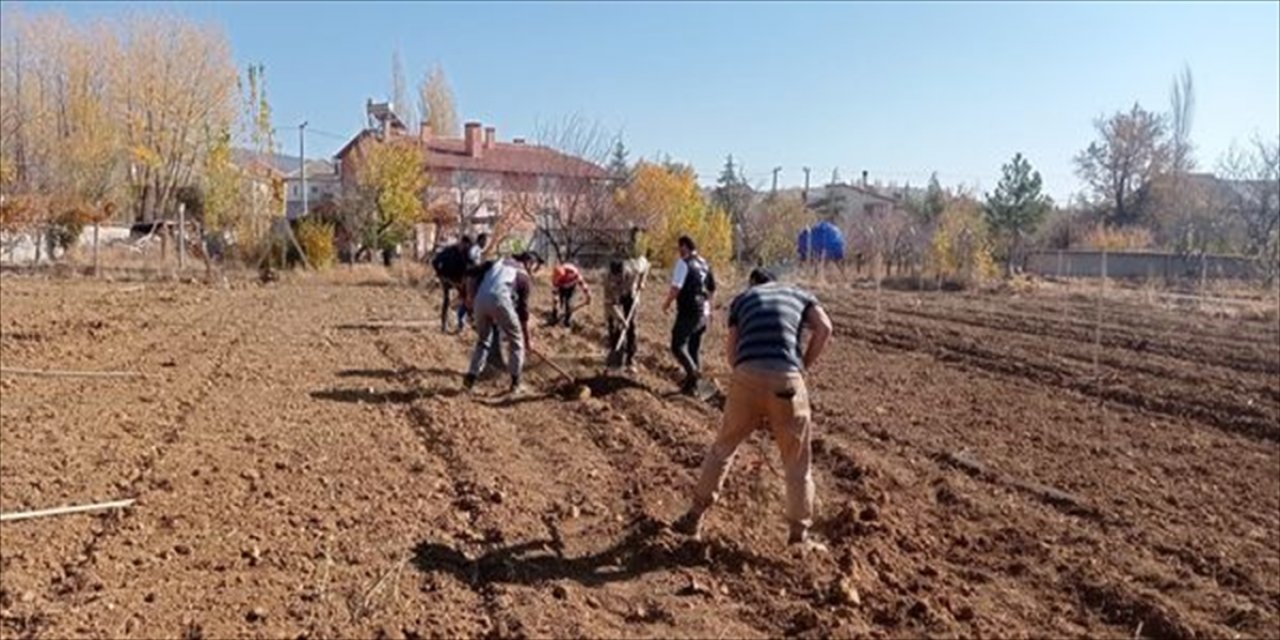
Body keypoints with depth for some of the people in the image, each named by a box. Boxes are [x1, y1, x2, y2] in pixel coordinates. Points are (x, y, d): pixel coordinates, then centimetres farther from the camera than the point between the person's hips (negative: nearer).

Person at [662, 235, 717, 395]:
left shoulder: (684, 262, -12)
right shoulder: (704, 264, 13)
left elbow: (676, 287, -19)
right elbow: (712, 289, 20)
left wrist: (667, 304, -5)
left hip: (688, 312, -8)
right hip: (703, 312, 8)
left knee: (678, 345, -5)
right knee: (695, 347, 14)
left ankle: (693, 371, -23)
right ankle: (692, 385, 18)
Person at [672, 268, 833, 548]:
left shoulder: (742, 298, 24)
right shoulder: (800, 294, 24)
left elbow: (731, 349, 12)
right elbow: (824, 328, 4)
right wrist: (803, 367, 11)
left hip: (748, 375, 1)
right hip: (788, 379, -1)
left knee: (722, 447, 19)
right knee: (797, 462, 14)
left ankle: (694, 517, 25)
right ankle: (800, 535, 19)